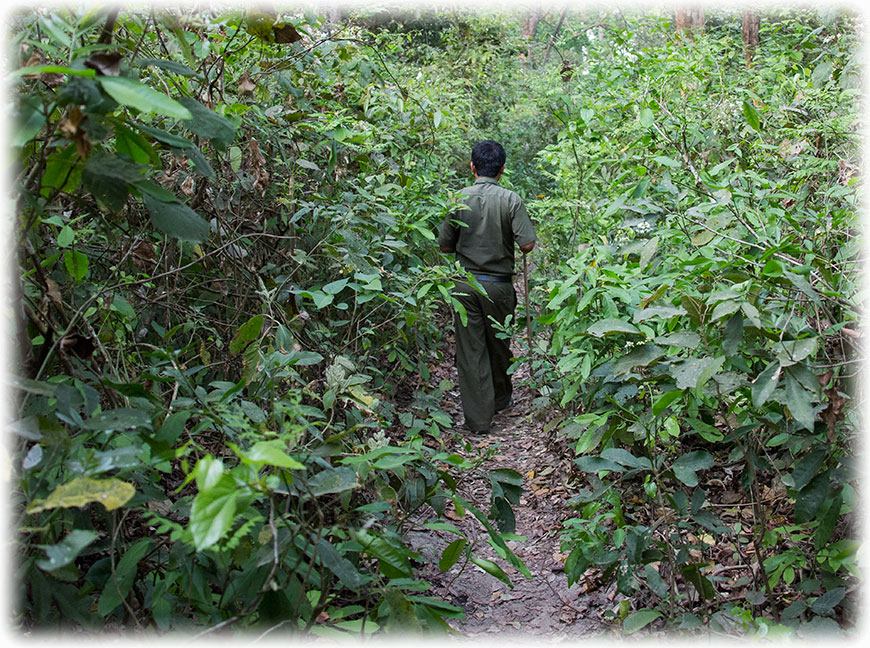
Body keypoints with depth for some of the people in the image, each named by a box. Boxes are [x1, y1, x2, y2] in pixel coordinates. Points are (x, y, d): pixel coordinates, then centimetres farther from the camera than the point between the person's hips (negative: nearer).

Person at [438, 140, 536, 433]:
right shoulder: (510, 199, -7)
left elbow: (444, 246, 1)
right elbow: (527, 245, -11)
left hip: (466, 284, 0)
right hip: (498, 284, 0)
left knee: (470, 350, 4)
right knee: (499, 345, 17)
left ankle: (478, 418, 5)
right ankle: (501, 400, 38)